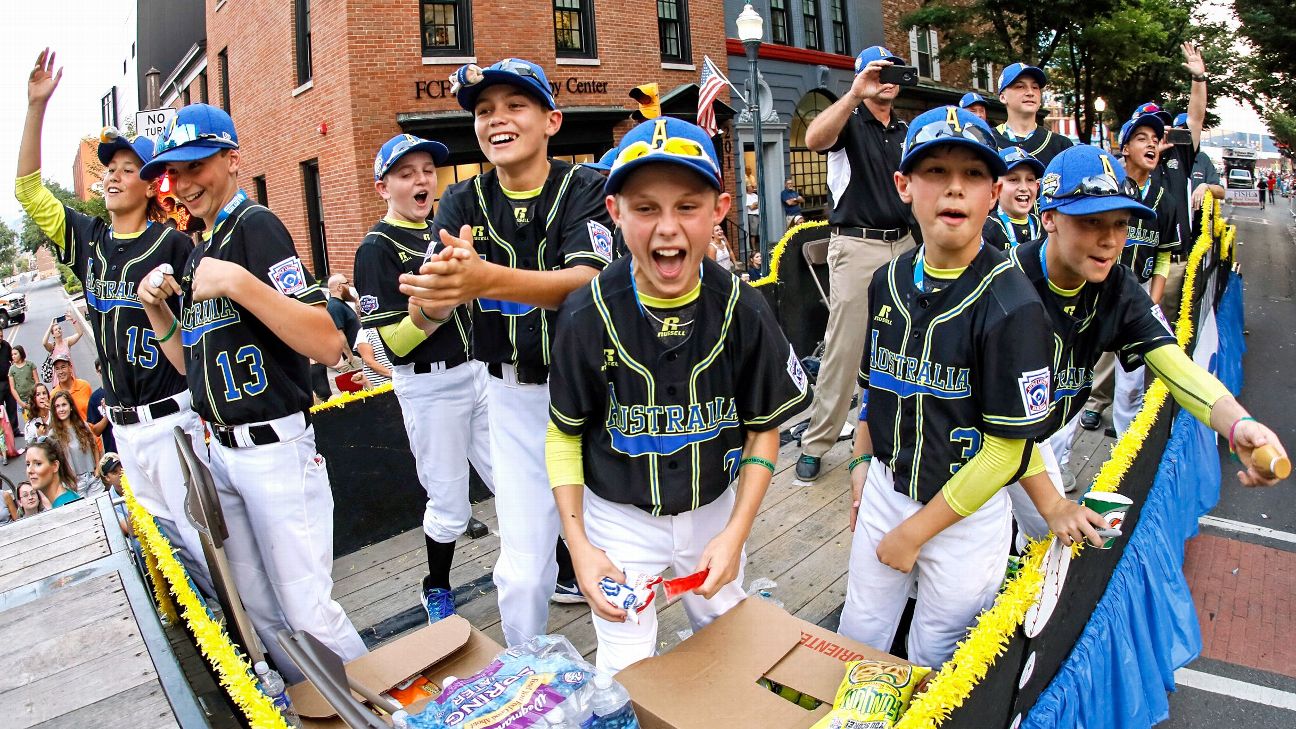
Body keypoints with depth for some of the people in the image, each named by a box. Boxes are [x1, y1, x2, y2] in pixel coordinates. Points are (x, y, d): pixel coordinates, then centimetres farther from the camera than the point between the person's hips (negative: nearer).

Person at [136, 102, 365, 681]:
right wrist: (157, 309, 5)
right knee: (262, 611, 14)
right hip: (223, 451, 9)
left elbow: (328, 346, -23)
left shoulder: (255, 226, -11)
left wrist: (239, 284, -29)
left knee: (307, 612, -3)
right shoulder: (196, 253, 16)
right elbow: (193, 366, 20)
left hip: (275, 448, -8)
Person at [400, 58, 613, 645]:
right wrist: (435, 292, -39)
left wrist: (486, 279, -46)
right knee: (522, 572, 3)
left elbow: (586, 280, -28)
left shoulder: (585, 187, -9)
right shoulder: (463, 202, 0)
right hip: (513, 398, 2)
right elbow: (422, 315, -13)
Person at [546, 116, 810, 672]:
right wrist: (578, 544, -12)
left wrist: (736, 531, -11)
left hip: (714, 509, 2)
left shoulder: (743, 311, -16)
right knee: (626, 674, 5)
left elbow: (764, 428, -4)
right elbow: (565, 434, -6)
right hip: (619, 517, -2)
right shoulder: (587, 315, -19)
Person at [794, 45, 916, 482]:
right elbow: (815, 140, -26)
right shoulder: (850, 120, -2)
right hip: (857, 245, -6)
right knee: (844, 346, -7)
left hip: (903, 244, 6)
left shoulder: (906, 131, 17)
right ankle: (816, 443, 2)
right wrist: (855, 95, -34)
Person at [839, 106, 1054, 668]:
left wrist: (916, 531, -13)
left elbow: (1006, 451, -18)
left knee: (933, 658, 13)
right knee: (856, 642, 19)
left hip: (966, 511, -5)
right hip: (886, 489, 5)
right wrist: (862, 461, 11)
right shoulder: (888, 281, -2)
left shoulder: (1011, 304, -20)